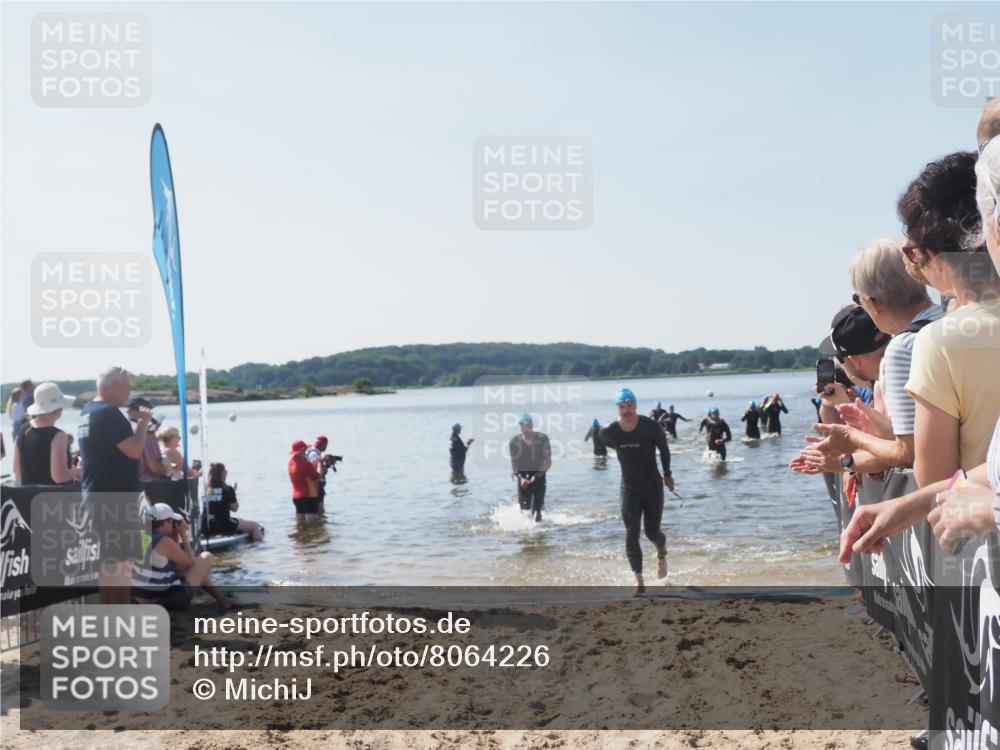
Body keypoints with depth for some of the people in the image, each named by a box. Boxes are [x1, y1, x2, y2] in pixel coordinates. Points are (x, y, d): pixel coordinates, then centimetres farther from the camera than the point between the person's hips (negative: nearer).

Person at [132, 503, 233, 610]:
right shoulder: (165, 542, -19)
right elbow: (189, 562, -5)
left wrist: (176, 534, 10)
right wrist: (183, 534, 0)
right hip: (169, 600, -8)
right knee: (207, 557, 6)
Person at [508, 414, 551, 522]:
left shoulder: (542, 439, -8)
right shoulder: (514, 441, -4)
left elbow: (548, 463, -5)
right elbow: (514, 464, 1)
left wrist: (536, 476, -17)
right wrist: (521, 478, -15)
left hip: (538, 477, -2)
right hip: (522, 477, 2)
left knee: (536, 510, -11)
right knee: (524, 509, -1)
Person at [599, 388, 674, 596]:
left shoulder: (650, 427, -15)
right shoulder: (609, 432, -11)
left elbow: (663, 448, 3)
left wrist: (667, 474, 9)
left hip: (652, 486, -1)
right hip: (629, 488, 1)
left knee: (652, 532, 7)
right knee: (631, 536, -11)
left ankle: (662, 554, 43)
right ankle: (639, 581, -8)